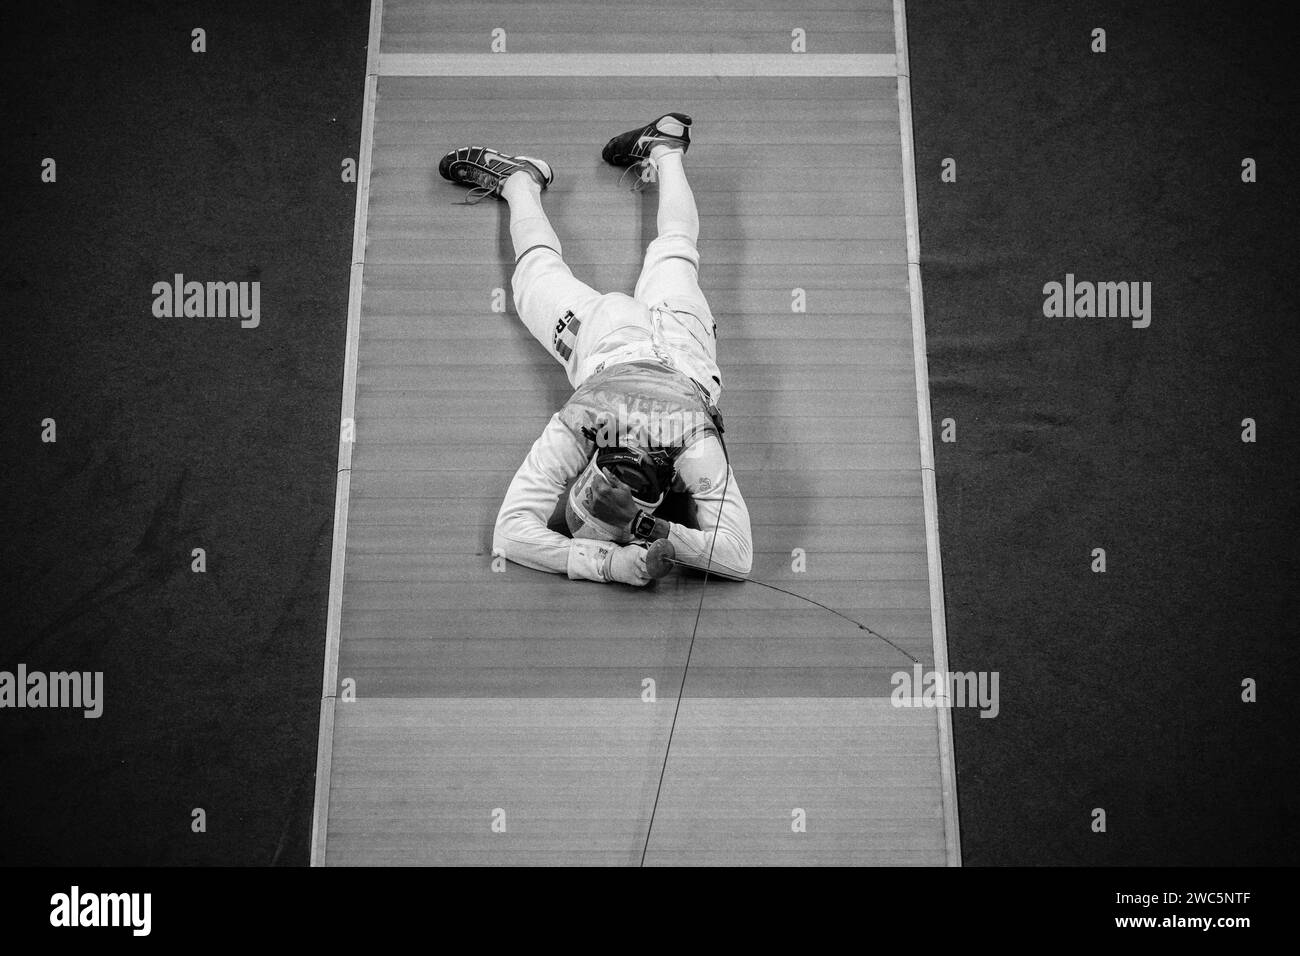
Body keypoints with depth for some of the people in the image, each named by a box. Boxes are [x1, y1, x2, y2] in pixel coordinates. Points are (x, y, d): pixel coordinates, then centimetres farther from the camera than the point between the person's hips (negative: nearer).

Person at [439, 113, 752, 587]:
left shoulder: (697, 452, -47)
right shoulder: (572, 430, -45)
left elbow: (738, 553, -44)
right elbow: (511, 531, -43)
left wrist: (664, 536, -57)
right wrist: (604, 562, -55)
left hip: (679, 338, 2)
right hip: (606, 330, -1)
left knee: (672, 252, 35)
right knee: (541, 272, 31)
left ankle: (664, 151, 57)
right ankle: (518, 178, 54)